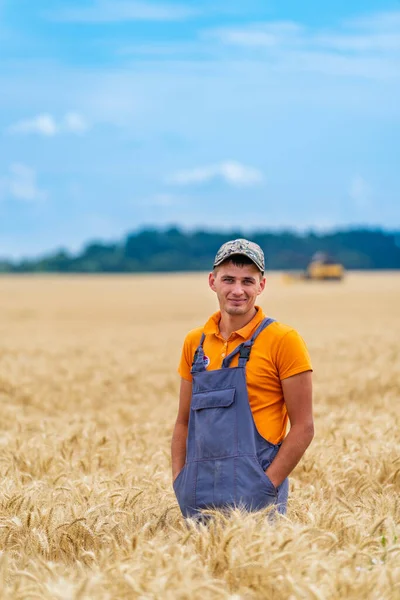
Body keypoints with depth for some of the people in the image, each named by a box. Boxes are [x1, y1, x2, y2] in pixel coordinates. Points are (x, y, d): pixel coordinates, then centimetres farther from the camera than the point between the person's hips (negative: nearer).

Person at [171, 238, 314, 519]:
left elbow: (303, 428, -6)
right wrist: (180, 482, 5)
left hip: (252, 496, -4)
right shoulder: (195, 342, 11)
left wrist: (266, 486, -14)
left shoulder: (283, 340, -4)